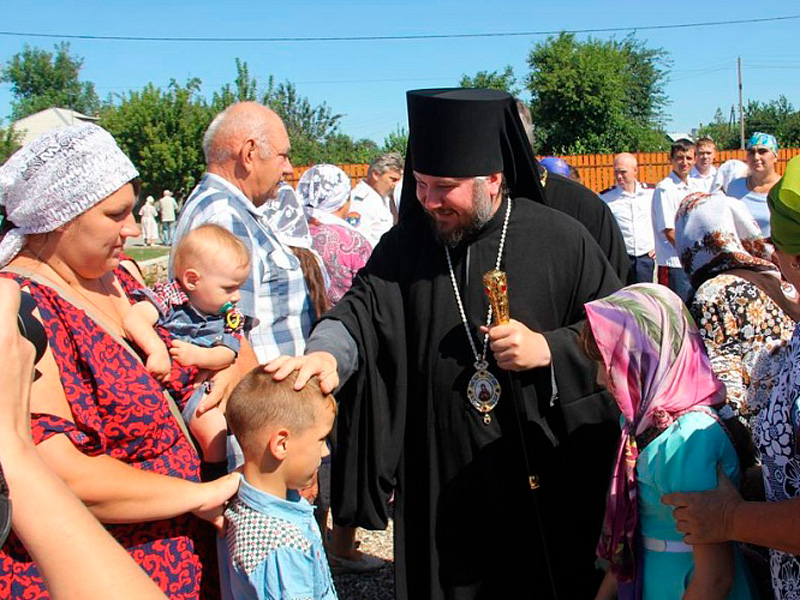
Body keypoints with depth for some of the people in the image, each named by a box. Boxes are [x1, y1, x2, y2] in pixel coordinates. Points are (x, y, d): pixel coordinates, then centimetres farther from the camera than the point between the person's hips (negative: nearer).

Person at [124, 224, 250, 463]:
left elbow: (226, 354, -3)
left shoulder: (230, 315, 5)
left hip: (197, 387, 3)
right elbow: (133, 319, -26)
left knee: (215, 429, -18)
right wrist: (157, 349, -41)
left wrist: (198, 356, -23)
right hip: (156, 383, -3)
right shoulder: (168, 296, -12)